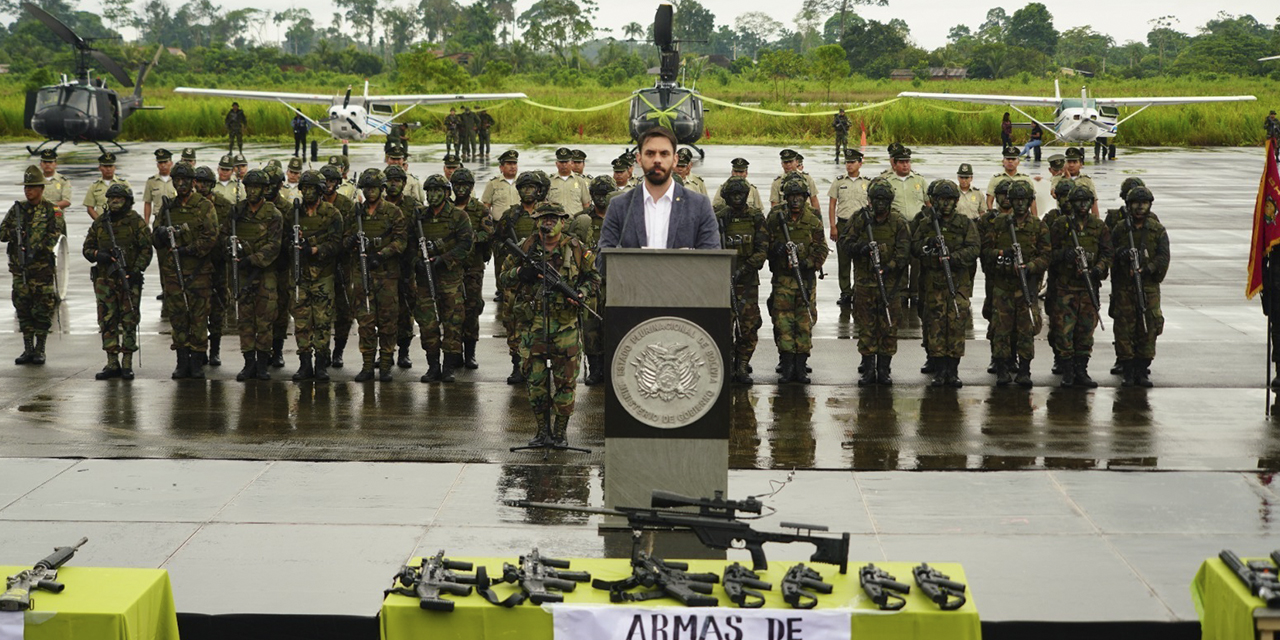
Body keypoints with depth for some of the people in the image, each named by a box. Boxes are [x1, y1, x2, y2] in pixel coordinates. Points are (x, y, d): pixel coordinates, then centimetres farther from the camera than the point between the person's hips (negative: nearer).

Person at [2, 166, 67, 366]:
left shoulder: (52, 211, -2)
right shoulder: (17, 209, 12)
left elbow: (57, 234, -11)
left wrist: (38, 249, -21)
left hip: (43, 268, -4)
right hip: (20, 268, 4)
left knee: (42, 311, -2)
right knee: (23, 310, 6)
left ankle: (40, 350, 7)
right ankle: (28, 349, 14)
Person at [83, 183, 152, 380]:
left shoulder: (136, 222, -1)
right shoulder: (99, 222, 9)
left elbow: (146, 250, -3)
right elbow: (87, 248, 14)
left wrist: (136, 270, -14)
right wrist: (97, 255, -8)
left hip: (129, 278, -3)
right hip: (104, 279, 3)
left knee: (129, 321, -2)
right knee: (107, 321, 3)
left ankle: (127, 364, 3)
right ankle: (112, 363, 8)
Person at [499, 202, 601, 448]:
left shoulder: (576, 249, 4)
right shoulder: (526, 249, 6)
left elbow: (594, 277, 11)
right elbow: (504, 278, 11)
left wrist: (581, 292, -8)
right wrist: (520, 273, -10)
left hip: (565, 323, -1)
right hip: (533, 323, 1)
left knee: (565, 380, 0)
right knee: (535, 379, 2)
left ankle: (561, 432, 10)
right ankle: (543, 430, 13)